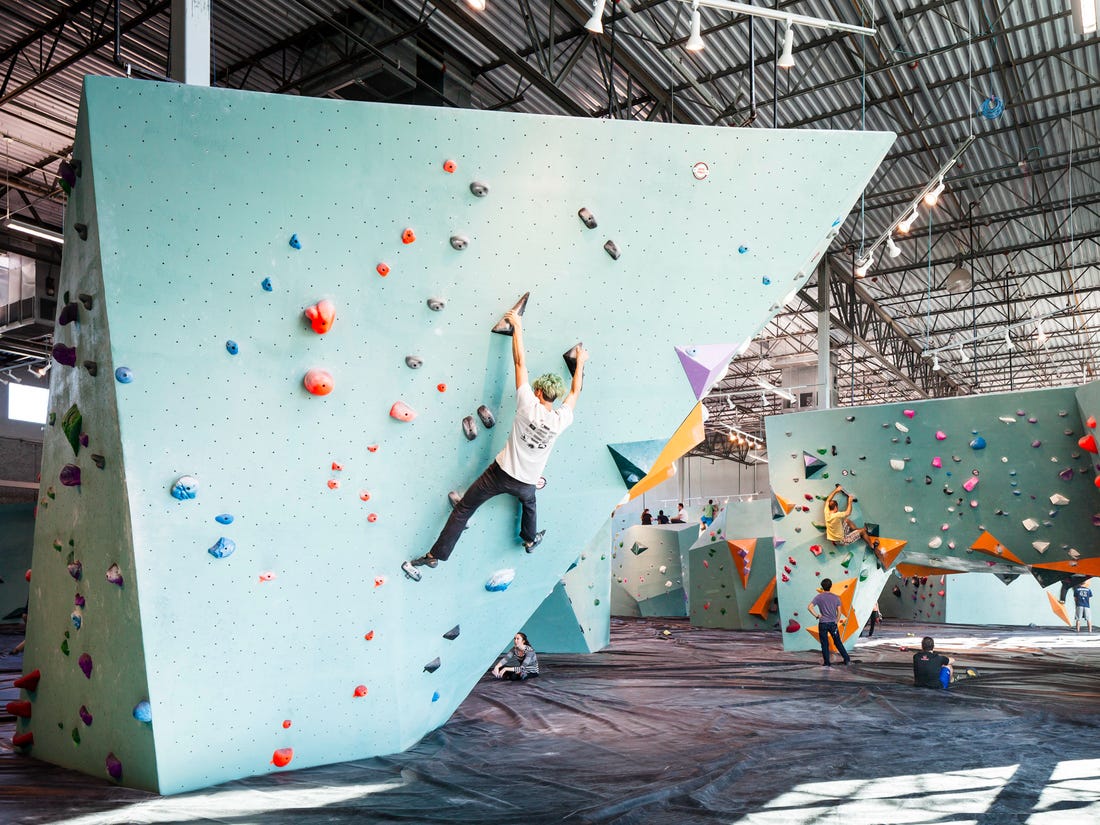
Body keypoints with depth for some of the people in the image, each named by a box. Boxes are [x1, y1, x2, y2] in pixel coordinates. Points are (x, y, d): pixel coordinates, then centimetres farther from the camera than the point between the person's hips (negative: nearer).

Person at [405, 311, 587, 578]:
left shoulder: (529, 406, -18)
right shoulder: (560, 421, -12)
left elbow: (520, 362, -14)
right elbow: (575, 392, 8)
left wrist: (517, 327, -6)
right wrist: (580, 362, 20)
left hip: (500, 473, -3)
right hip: (526, 482, 3)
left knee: (462, 510, 8)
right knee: (529, 501, 39)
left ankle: (435, 555, 8)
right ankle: (530, 540, 57)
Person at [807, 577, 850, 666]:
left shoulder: (819, 597, -3)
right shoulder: (836, 597, 3)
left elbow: (809, 607, -14)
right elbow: (839, 612, 3)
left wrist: (817, 615, -6)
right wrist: (836, 622, 13)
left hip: (823, 623, -2)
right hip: (833, 623, 2)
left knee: (824, 644, 5)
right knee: (838, 642, 14)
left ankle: (827, 663, 8)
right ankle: (847, 659, 14)